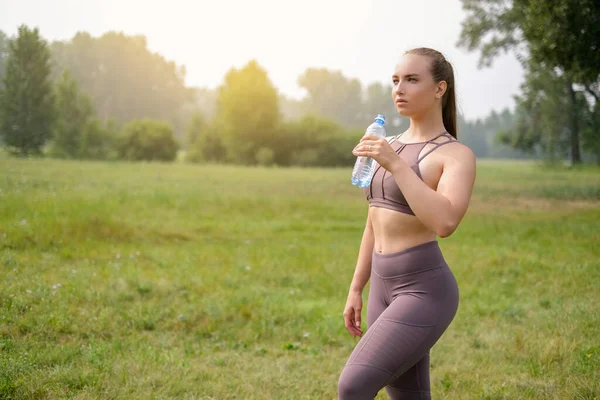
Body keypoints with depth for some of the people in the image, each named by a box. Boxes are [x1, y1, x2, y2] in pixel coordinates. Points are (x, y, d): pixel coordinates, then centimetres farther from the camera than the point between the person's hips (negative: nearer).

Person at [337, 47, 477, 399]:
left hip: (425, 292, -8)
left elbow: (444, 223, -28)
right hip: (386, 291, 8)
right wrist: (356, 290, 19)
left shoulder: (458, 155, -10)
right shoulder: (391, 147, 13)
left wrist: (395, 165, -26)